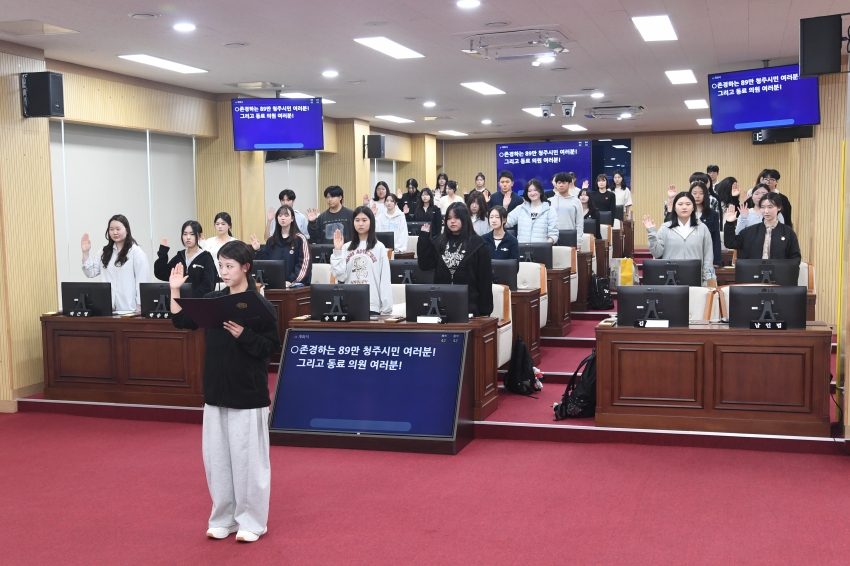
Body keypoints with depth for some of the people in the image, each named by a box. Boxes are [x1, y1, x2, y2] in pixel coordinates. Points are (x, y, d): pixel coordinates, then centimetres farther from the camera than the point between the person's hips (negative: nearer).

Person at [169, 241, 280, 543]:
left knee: (248, 457, 1)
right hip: (216, 390, 6)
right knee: (216, 456, 11)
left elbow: (271, 347, -12)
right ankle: (224, 518, 24)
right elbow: (182, 321, 8)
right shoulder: (213, 300, 6)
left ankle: (252, 521, 13)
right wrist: (175, 291, -1)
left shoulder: (260, 306, -11)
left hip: (248, 393, -6)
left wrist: (243, 335, -24)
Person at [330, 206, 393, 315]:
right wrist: (337, 251, -4)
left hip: (372, 305, -2)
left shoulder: (379, 248, 0)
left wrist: (386, 308, -5)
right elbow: (340, 276, 1)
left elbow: (385, 280, -1)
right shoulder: (346, 247, 7)